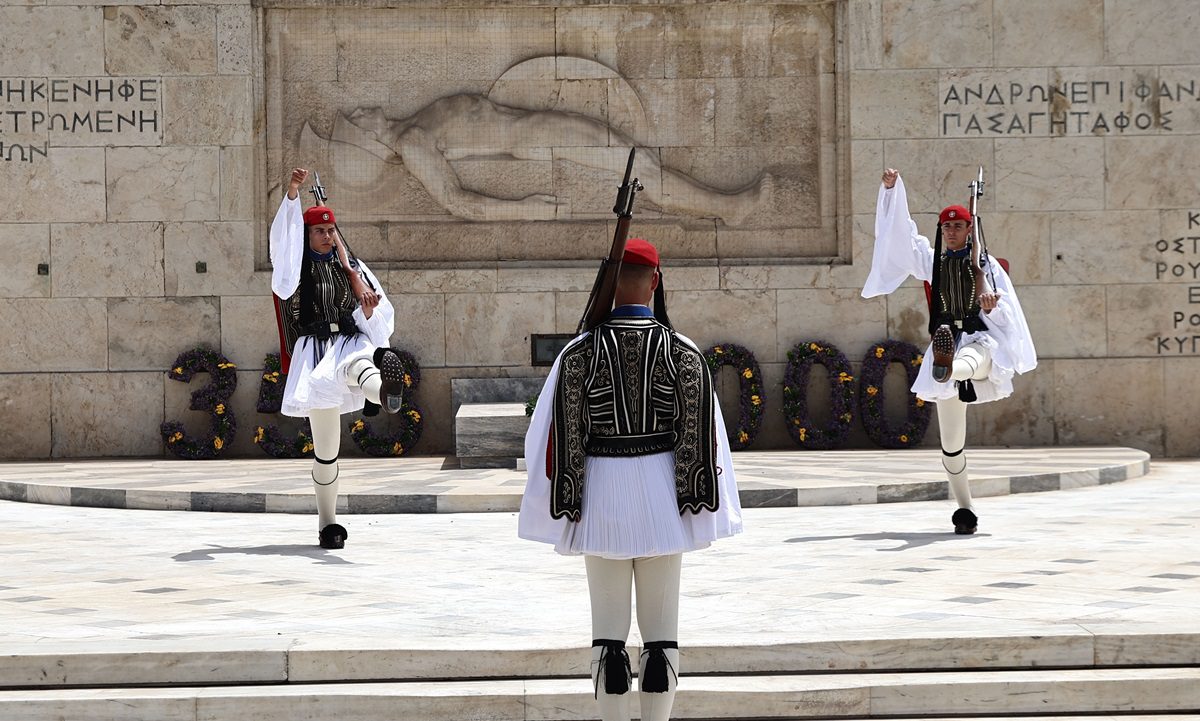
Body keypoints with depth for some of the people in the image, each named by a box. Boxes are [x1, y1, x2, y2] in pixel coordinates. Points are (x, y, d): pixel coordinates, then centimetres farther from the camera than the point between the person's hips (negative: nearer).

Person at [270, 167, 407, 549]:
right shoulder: (297, 267, 13)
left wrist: (368, 311, -7)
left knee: (355, 366, -41)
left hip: (352, 341, 1)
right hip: (315, 350, -1)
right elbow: (282, 236, -7)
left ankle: (385, 390, -77)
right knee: (325, 446, -3)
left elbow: (375, 319, 17)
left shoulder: (350, 268, 19)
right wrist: (292, 194, -19)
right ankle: (327, 522, 7)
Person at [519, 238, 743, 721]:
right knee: (661, 627, 6)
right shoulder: (683, 352, -3)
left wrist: (564, 507, 3)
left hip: (603, 491, 0)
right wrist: (698, 505, 3)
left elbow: (563, 436, -4)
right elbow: (701, 436, -3)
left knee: (608, 627, 5)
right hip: (662, 490, 1)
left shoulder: (579, 353, -5)